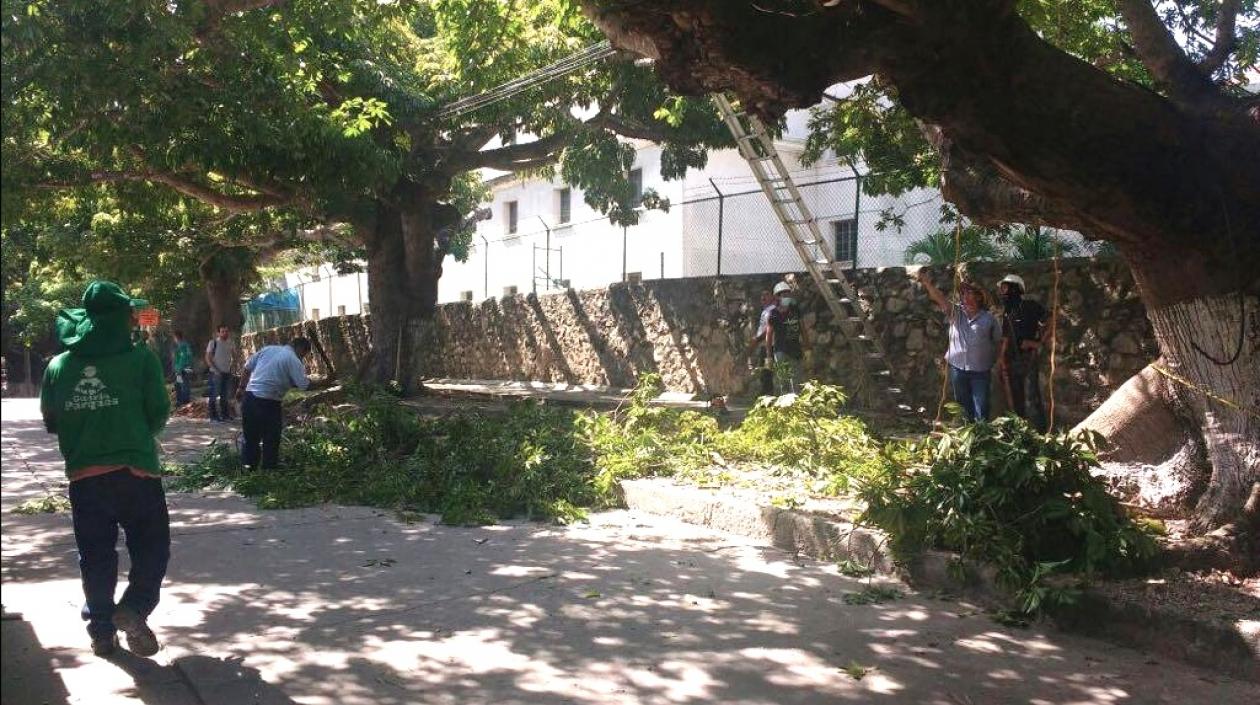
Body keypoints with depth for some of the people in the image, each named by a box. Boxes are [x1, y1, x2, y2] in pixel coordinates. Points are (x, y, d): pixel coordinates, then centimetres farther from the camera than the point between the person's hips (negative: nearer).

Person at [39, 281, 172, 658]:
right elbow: (159, 411, -4)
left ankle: (102, 630, 18)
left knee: (95, 555, 13)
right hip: (135, 469, -3)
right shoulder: (140, 358, -6)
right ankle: (133, 609, -9)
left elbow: (51, 421, 10)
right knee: (151, 546, 9)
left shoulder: (59, 365, 5)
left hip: (83, 474, 4)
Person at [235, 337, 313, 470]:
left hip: (249, 398, 6)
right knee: (271, 442, 10)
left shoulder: (268, 349, 12)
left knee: (251, 440, 18)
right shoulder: (293, 360, -7)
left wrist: (242, 388, 23)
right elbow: (304, 385, -13)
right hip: (268, 404, -6)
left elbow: (248, 367, 15)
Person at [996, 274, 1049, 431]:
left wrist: (1037, 342, -12)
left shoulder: (1030, 306, -7)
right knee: (1016, 402, 12)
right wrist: (1000, 359, 10)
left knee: (1031, 400, -12)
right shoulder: (1007, 312, 15)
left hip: (1029, 359, -7)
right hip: (1012, 361, 7)